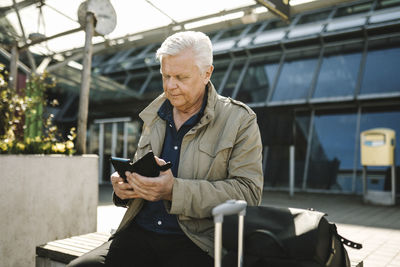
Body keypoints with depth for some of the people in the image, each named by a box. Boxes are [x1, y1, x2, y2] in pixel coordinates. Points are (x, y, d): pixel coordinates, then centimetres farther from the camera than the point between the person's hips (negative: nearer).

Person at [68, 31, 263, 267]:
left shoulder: (240, 121, -2)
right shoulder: (154, 116, 15)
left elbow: (248, 192, -12)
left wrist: (174, 191, -22)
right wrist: (123, 187, 1)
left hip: (197, 242, -4)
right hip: (139, 234, 5)